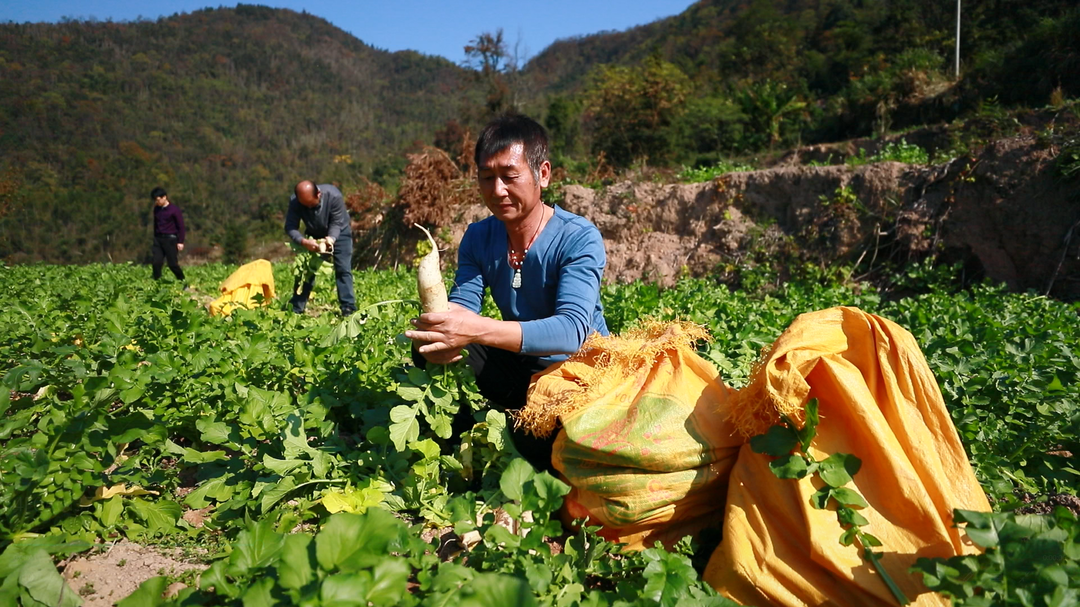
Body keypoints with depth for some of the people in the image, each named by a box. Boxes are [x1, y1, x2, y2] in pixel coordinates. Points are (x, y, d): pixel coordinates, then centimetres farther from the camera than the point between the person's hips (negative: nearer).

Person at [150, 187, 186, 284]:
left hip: (170, 239, -5)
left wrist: (180, 242, -10)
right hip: (158, 239, 5)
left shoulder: (174, 209, -9)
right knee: (156, 262, -4)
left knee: (172, 264, -3)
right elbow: (155, 225, 21)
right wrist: (155, 238, 22)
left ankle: (182, 281, 15)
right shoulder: (156, 209, 10)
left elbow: (181, 226, -7)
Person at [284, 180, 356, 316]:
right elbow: (290, 226, -27)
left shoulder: (334, 196, -37)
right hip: (314, 235, 2)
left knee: (343, 269, -14)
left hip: (338, 233, -2)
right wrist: (303, 241, -46)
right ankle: (294, 309, 6)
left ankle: (348, 309, -14)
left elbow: (336, 223, -28)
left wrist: (331, 238, -48)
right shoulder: (295, 201, -29)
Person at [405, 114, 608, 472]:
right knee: (429, 345, -12)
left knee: (534, 441, -34)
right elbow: (462, 307, -12)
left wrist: (477, 329, -49)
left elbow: (573, 330, -35)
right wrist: (440, 334, -38)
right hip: (517, 367, 5)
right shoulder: (478, 238, -2)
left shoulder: (579, 239, -22)